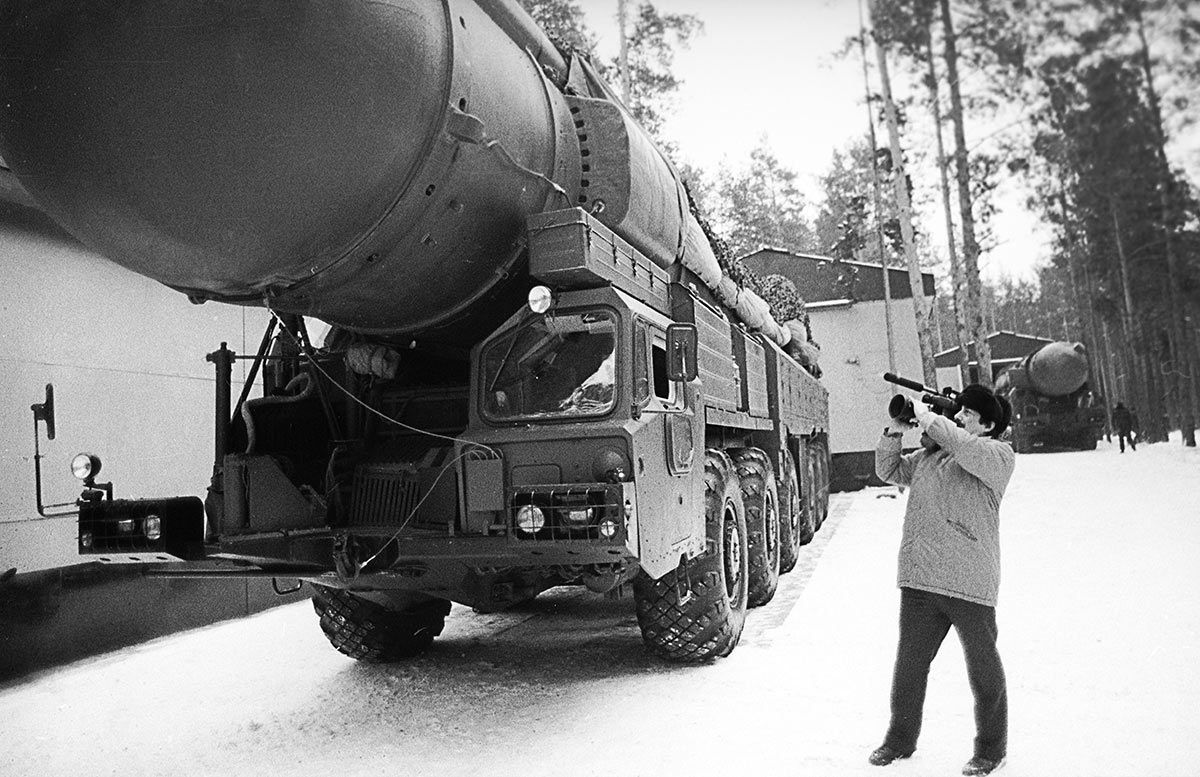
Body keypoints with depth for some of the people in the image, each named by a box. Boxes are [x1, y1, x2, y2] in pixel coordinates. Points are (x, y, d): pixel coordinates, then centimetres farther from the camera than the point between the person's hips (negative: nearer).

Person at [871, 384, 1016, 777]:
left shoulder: (999, 454, -3)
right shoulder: (927, 455, 14)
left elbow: (970, 452, -24)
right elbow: (888, 470, 18)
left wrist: (928, 418, -15)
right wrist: (895, 431, 5)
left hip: (970, 583, -5)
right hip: (919, 580, 5)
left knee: (983, 670, 10)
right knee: (909, 663, 14)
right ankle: (900, 739, 29)